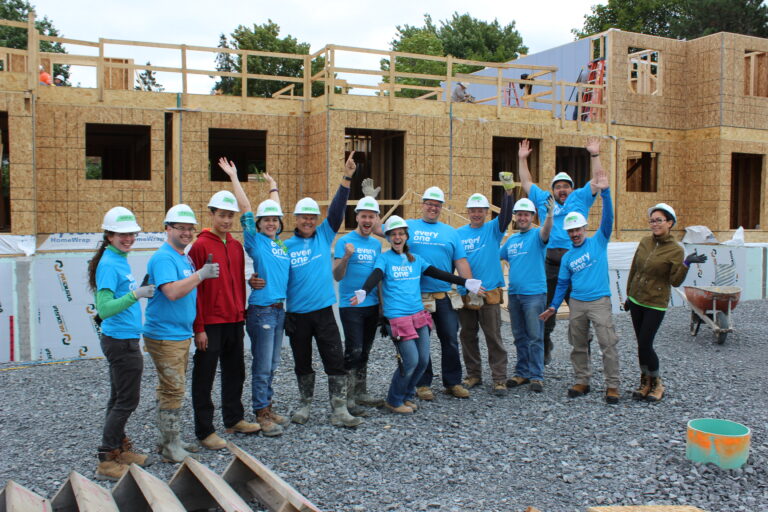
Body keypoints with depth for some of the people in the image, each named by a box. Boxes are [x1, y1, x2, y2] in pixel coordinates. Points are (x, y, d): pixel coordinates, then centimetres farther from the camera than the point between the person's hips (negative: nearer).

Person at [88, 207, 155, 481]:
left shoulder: (121, 260, 11)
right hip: (121, 342, -10)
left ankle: (120, 449, 29)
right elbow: (104, 309, -26)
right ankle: (106, 462, 6)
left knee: (119, 399, 17)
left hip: (122, 340, 10)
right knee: (127, 401, -2)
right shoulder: (108, 265, -18)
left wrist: (142, 289, 9)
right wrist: (135, 295, -33)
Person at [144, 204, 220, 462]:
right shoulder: (163, 258, -15)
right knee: (173, 391, -5)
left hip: (182, 333, 10)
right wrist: (201, 274, -27)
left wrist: (206, 271, 12)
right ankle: (170, 446, 5)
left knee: (173, 389, 16)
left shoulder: (185, 258, 15)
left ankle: (170, 439, 26)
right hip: (165, 335, -10)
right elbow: (172, 291, -29)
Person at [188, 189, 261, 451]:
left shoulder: (236, 247, 11)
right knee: (204, 377, 3)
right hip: (210, 324, -7)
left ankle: (234, 419, 32)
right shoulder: (200, 245, -9)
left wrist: (242, 316, 14)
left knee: (235, 372, 17)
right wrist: (198, 328, -14)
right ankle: (205, 430, 12)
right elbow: (194, 289, -12)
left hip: (234, 322, 7)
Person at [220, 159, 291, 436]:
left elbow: (275, 211, 26)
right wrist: (234, 177, -7)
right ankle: (261, 415, 9)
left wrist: (273, 186, 37)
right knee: (262, 366, -1)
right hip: (261, 310, -7)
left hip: (279, 309, 7)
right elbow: (246, 210, -8)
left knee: (272, 365, 14)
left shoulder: (278, 241, 12)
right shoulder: (255, 240, -4)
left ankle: (268, 408, 25)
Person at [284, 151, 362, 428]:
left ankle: (339, 411, 4)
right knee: (302, 363, 13)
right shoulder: (286, 246, 0)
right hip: (296, 315, 0)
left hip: (324, 311, 1)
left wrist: (346, 179, -12)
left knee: (336, 361, -2)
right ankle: (305, 405, 30)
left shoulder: (324, 236, 4)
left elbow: (336, 210, -5)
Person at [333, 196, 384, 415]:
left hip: (372, 305, 6)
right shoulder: (345, 241, -7)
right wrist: (346, 257, -29)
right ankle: (348, 398, -1)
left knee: (364, 352, 13)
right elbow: (337, 276, -13)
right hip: (350, 305, -6)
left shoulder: (376, 244, 11)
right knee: (353, 351, -8)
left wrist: (382, 301, 13)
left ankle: (361, 393, 23)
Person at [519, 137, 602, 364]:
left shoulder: (580, 198, 11)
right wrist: (522, 159, 19)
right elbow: (526, 182, 22)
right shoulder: (544, 199, 16)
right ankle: (544, 348, 21)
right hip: (549, 262, 2)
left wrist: (594, 155, -4)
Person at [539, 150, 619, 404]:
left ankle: (612, 386, 2)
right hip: (576, 304, 5)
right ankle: (582, 381, 23)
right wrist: (553, 306, 12)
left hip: (600, 301, -4)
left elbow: (607, 217, -12)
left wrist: (605, 191, -24)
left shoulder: (598, 241, 1)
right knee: (578, 345, 10)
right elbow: (562, 283, 18)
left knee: (608, 344, -6)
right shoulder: (567, 257, 12)